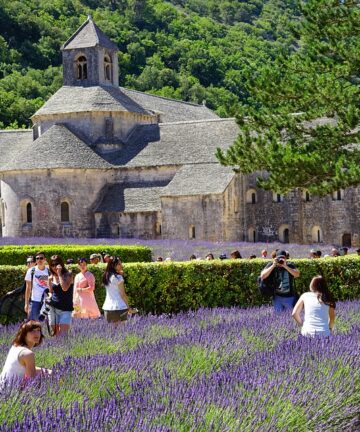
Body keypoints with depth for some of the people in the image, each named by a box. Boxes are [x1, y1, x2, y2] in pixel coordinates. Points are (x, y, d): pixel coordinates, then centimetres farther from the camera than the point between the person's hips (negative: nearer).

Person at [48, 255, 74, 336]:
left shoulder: (68, 274, -2)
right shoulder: (52, 276, 11)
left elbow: (65, 288, -20)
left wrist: (59, 273, -15)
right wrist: (49, 282, 2)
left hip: (65, 309, -5)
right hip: (53, 308, 5)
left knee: (62, 335, -15)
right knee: (56, 334, 2)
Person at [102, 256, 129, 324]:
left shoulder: (106, 277, 11)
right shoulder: (118, 277, -9)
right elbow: (122, 294, -8)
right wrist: (128, 307, -1)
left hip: (107, 306, 7)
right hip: (119, 307, -7)